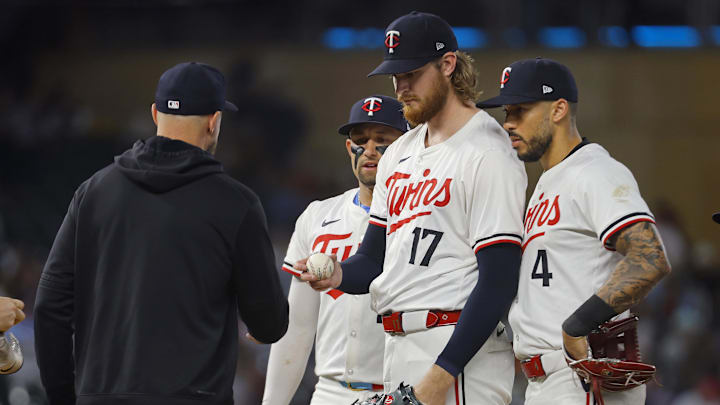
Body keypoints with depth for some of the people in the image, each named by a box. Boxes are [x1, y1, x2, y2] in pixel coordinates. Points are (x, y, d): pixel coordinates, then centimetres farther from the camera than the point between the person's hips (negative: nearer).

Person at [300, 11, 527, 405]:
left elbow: (498, 280, -16)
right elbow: (375, 258, 22)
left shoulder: (488, 155, -10)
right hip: (397, 350, 8)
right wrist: (338, 275, -3)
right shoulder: (399, 154, 18)